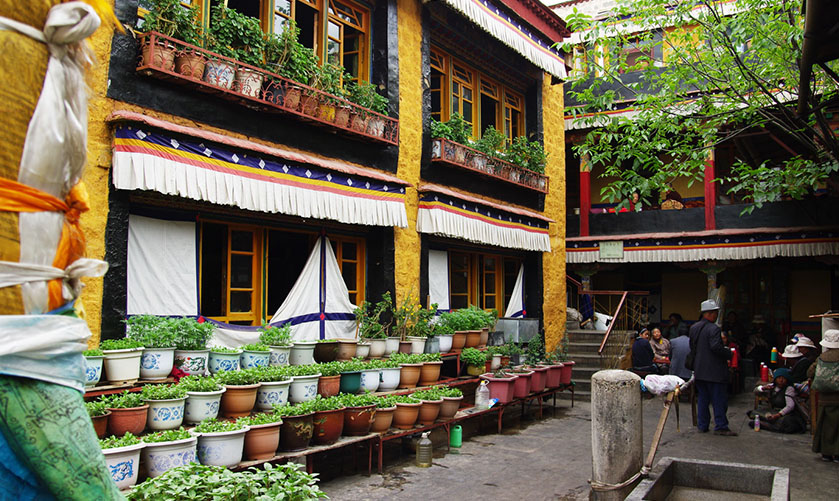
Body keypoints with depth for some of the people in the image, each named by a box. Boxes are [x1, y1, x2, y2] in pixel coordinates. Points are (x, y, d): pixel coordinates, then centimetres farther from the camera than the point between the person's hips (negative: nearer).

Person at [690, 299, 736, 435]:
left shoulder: (694, 328, 9)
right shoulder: (714, 329, -16)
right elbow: (716, 347, -25)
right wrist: (729, 353, -10)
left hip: (699, 370, 8)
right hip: (715, 370, -7)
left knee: (702, 398, 13)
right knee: (719, 399, 1)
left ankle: (702, 425, 17)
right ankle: (721, 427, 4)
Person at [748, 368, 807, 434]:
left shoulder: (789, 389, -11)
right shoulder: (772, 386, 8)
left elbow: (790, 406, -22)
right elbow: (756, 391, 13)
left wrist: (778, 414, -32)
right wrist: (763, 388, -11)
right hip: (776, 413, 7)